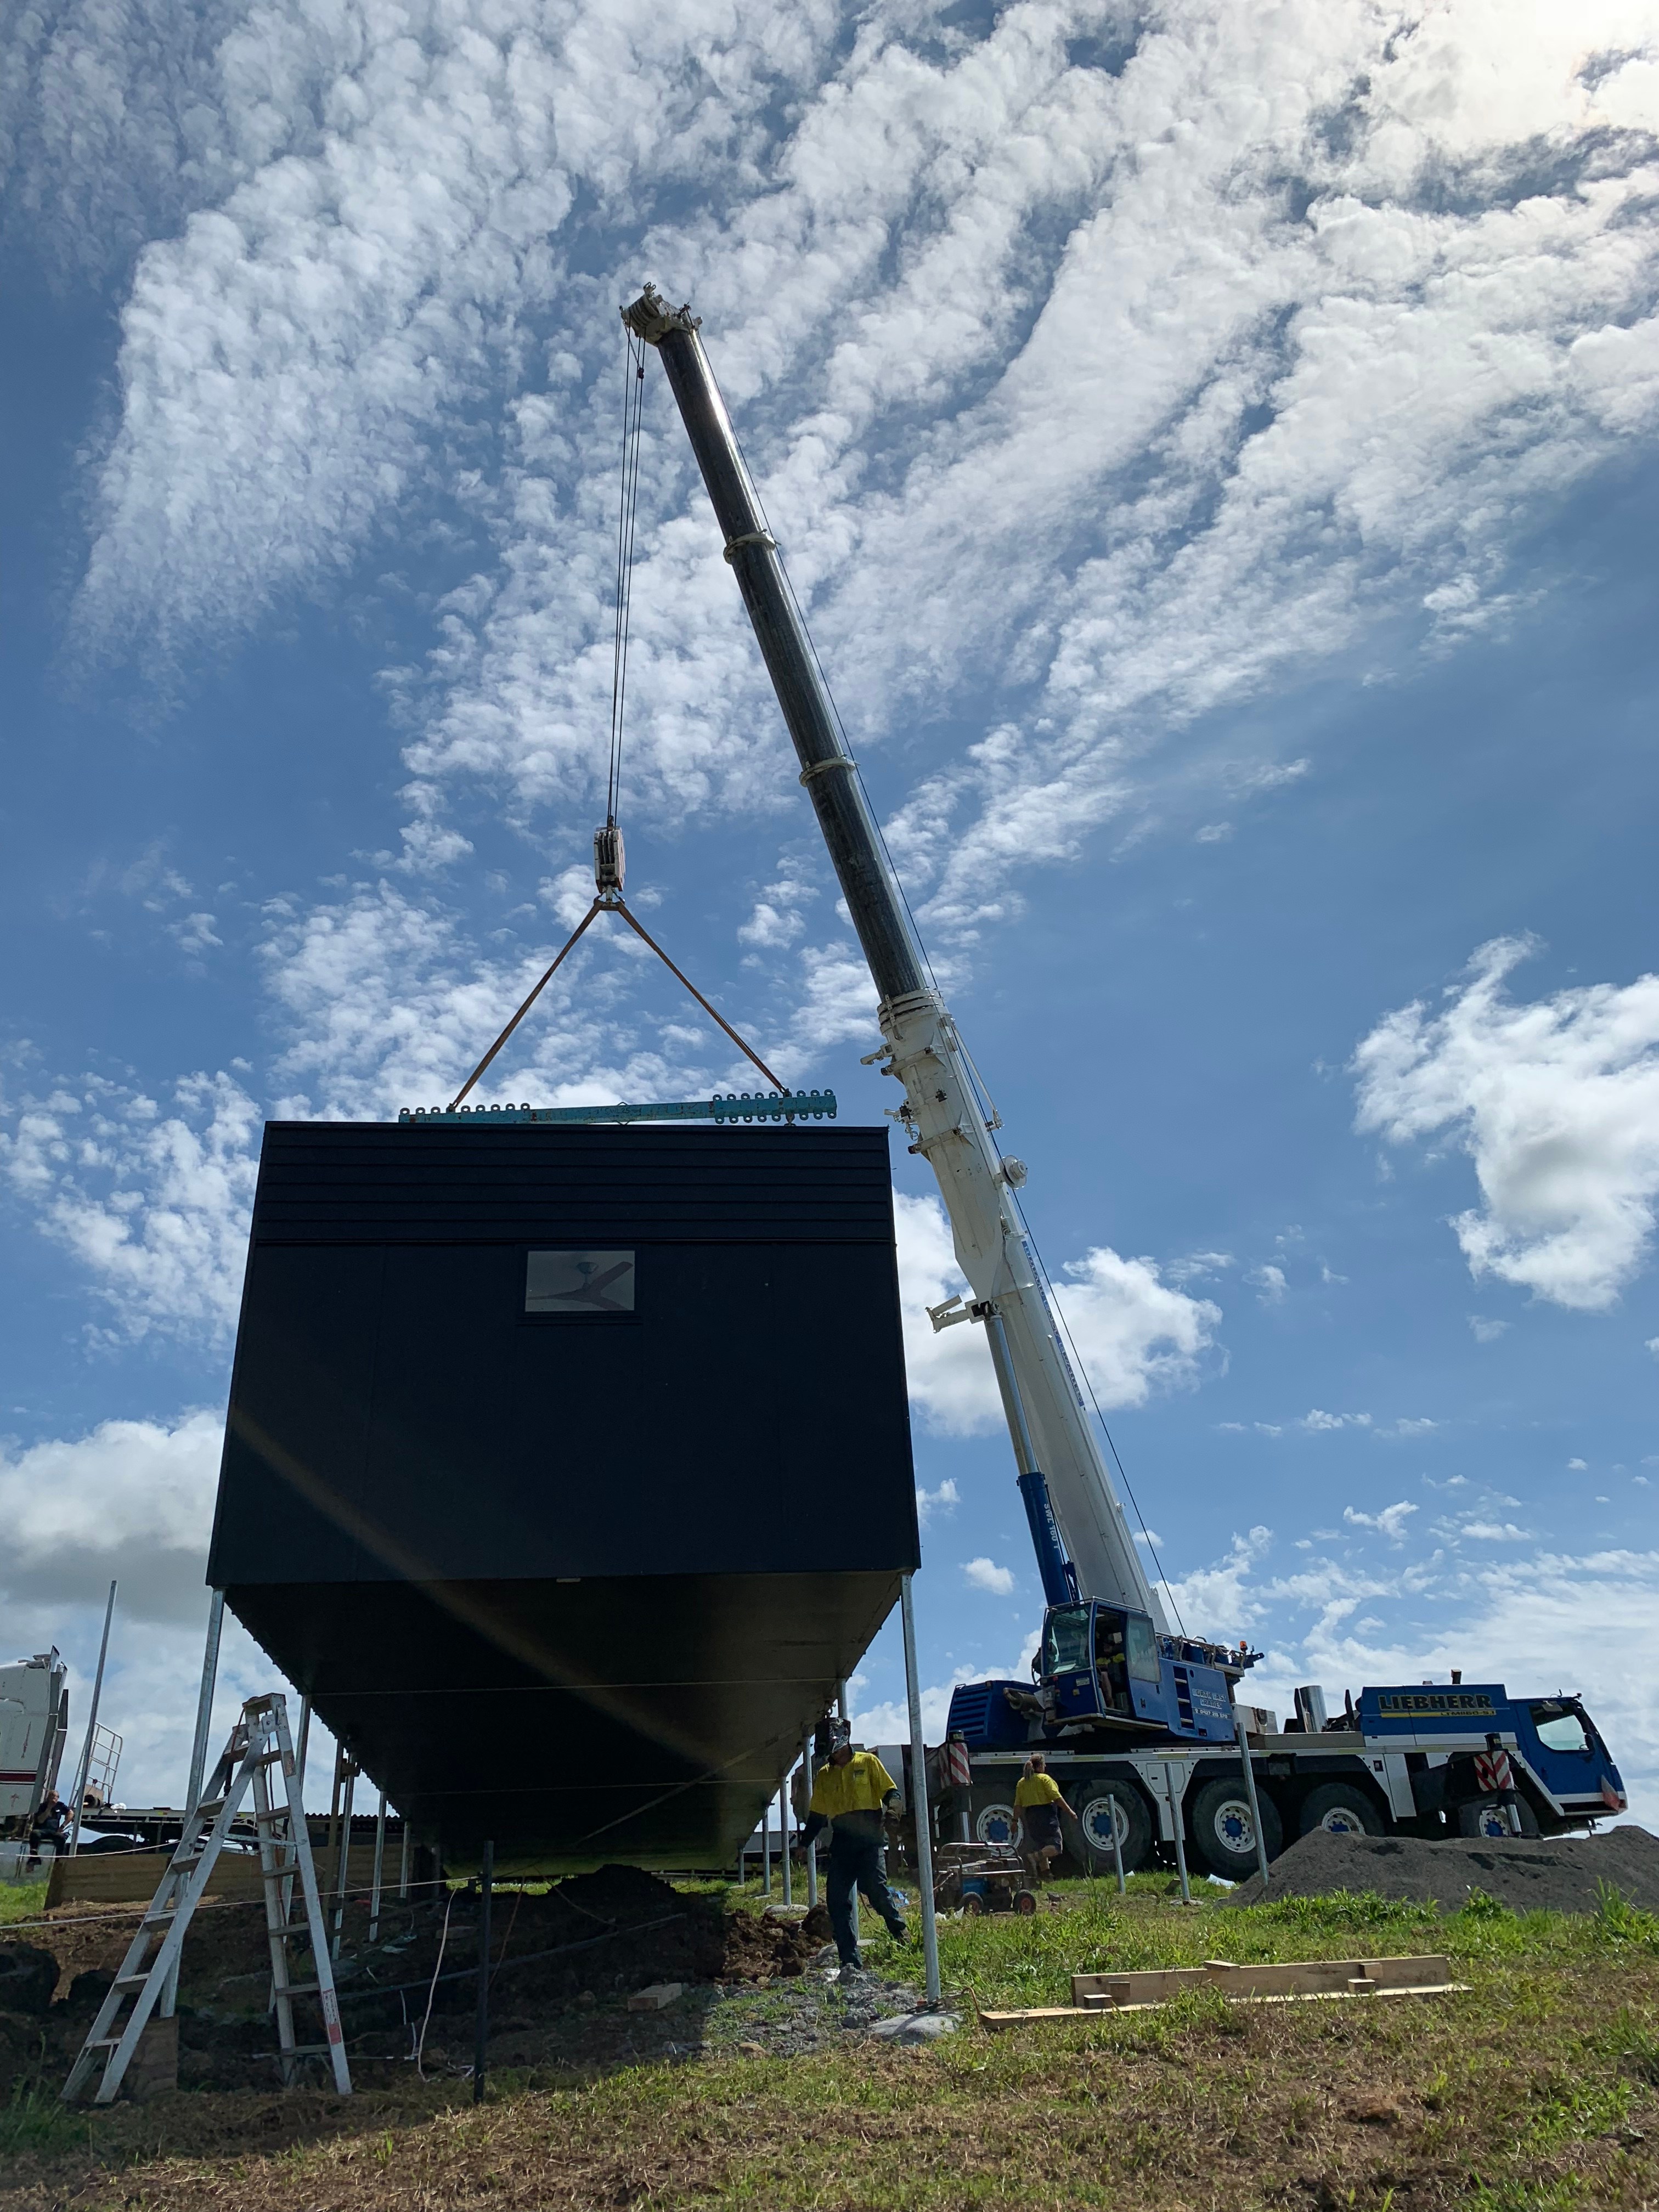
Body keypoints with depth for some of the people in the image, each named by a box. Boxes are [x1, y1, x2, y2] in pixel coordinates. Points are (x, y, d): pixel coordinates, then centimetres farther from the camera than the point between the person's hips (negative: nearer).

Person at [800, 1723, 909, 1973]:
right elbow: (816, 1815, 26)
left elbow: (890, 1790, 5)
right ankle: (851, 1962, 1)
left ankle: (900, 1930, 11)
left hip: (868, 1835, -4)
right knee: (836, 1899, -5)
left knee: (873, 1885, -19)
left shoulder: (868, 1762, 8)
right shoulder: (824, 1775, 20)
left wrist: (893, 1801, -17)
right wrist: (804, 1843, 20)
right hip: (841, 1840, 4)